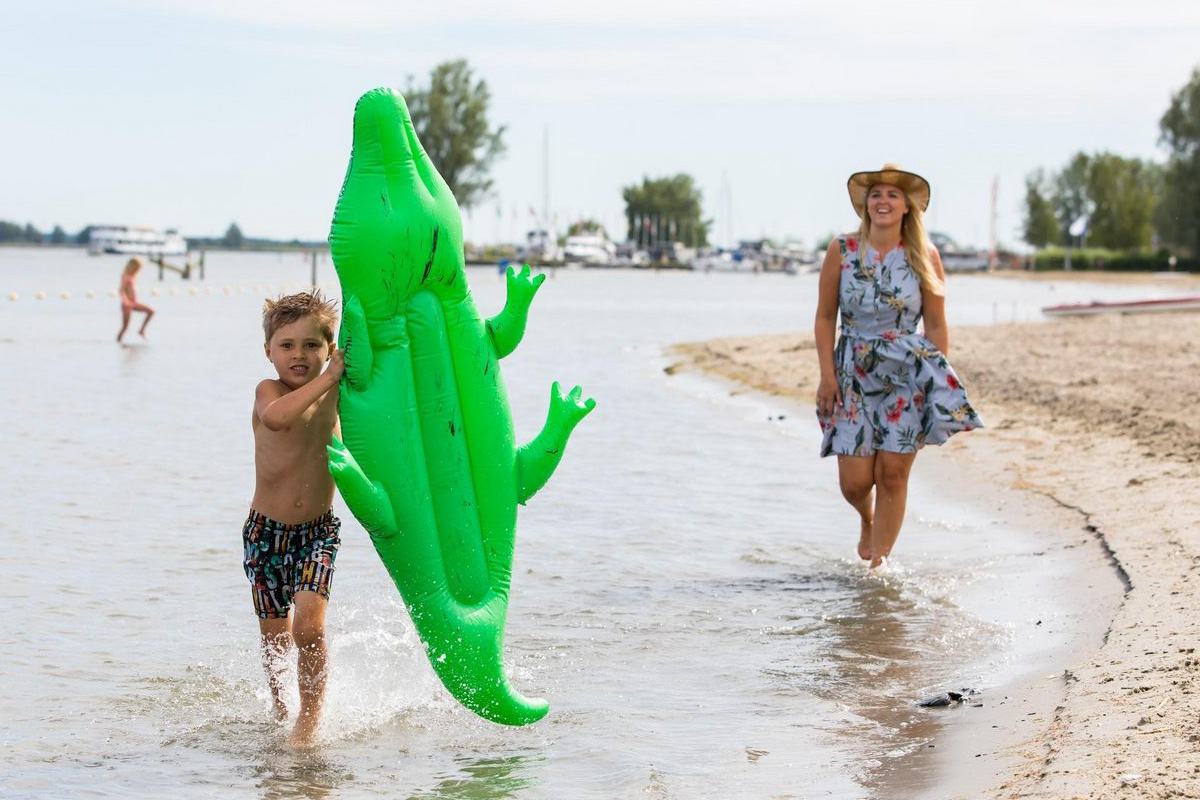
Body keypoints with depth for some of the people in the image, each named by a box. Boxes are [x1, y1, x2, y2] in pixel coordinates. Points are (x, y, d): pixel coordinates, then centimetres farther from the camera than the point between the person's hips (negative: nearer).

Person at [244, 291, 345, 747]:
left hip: (318, 531, 1)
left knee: (308, 627, -18)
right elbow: (276, 418, -42)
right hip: (266, 532, -1)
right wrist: (327, 378, -39)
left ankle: (311, 716, 0)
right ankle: (280, 707, 39)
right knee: (275, 638, 11)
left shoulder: (336, 392, -4)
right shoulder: (269, 390, -15)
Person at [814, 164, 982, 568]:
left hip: (909, 372, -1)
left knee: (892, 474, -3)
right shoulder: (841, 251, -1)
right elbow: (825, 318, 4)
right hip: (853, 373, 1)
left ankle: (878, 563, 9)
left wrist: (943, 382, 1)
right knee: (854, 480, -2)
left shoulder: (925, 256, -1)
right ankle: (867, 522, 33)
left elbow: (936, 325, 3)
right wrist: (827, 375, -3)